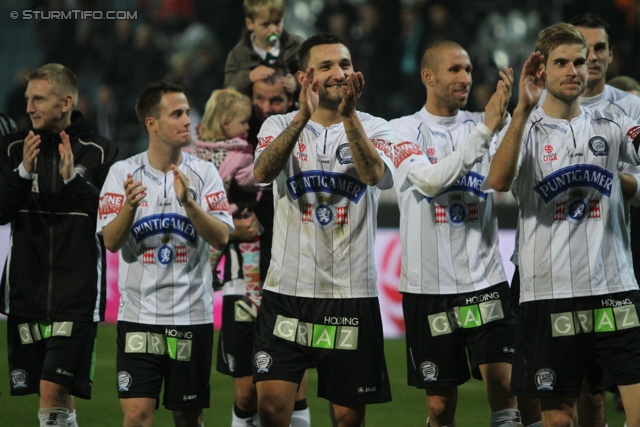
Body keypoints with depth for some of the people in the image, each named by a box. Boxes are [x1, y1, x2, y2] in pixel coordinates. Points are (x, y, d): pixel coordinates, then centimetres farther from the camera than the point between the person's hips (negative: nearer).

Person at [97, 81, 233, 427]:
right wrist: (129, 207, -25)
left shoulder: (203, 173, 1)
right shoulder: (123, 172, 0)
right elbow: (111, 241, -6)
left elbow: (221, 238, -9)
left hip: (192, 316, 1)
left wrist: (188, 202, -25)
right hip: (138, 315, -1)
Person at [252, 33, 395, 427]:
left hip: (352, 295, 0)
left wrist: (349, 115, -34)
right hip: (288, 291, 0)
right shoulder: (281, 126, 4)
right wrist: (303, 116, -31)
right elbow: (263, 172, -18)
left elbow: (373, 173, -19)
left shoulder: (374, 129, 4)